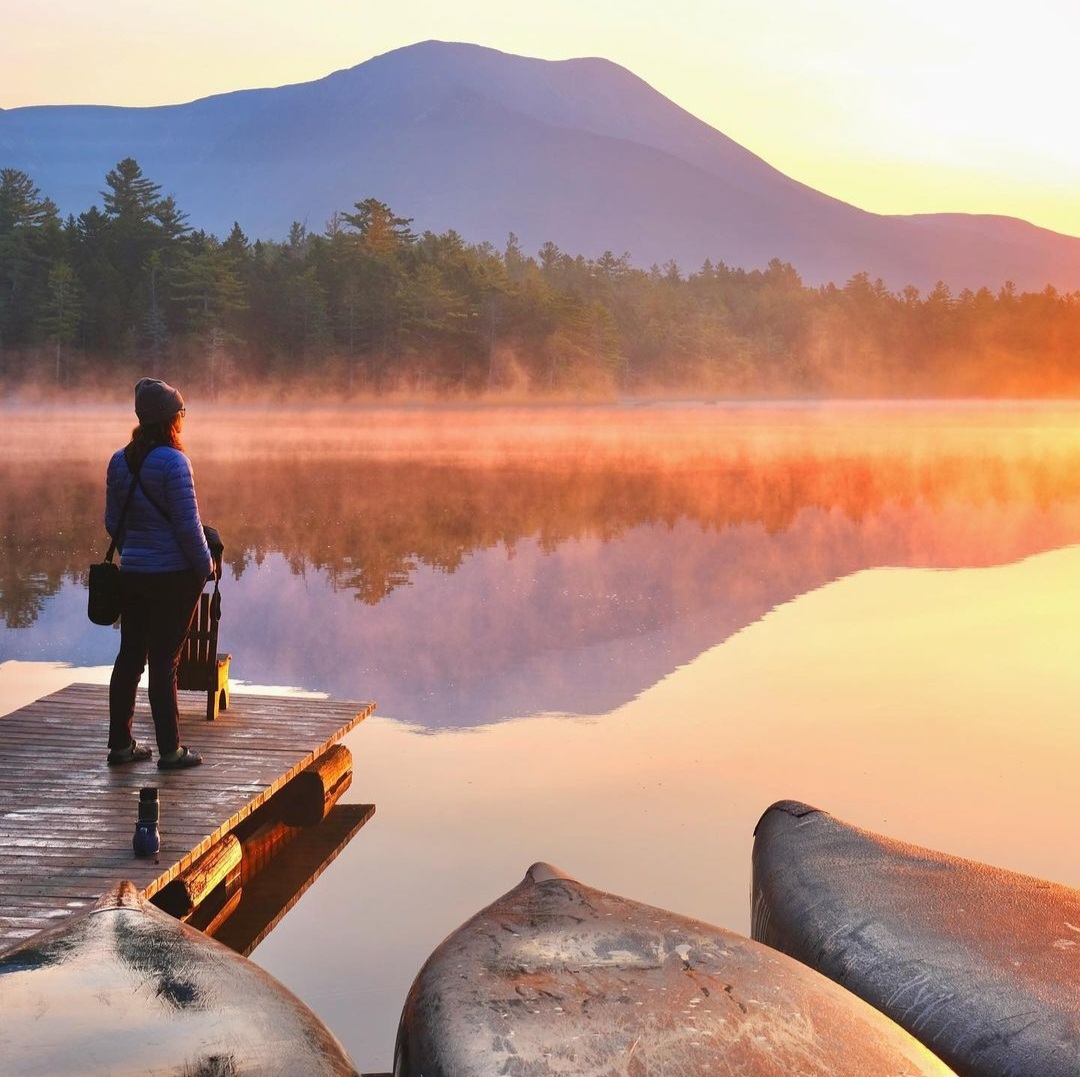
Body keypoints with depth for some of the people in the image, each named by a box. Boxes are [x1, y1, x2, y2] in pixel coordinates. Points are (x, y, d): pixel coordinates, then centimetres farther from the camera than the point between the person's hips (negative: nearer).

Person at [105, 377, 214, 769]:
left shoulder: (120, 460, 5)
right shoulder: (173, 462, -16)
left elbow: (112, 521, 11)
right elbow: (187, 523, -16)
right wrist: (205, 566, -4)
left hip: (132, 574, 6)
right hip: (174, 576, -6)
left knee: (129, 656, 13)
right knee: (164, 662, -1)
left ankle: (120, 743, 20)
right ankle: (169, 750, 8)